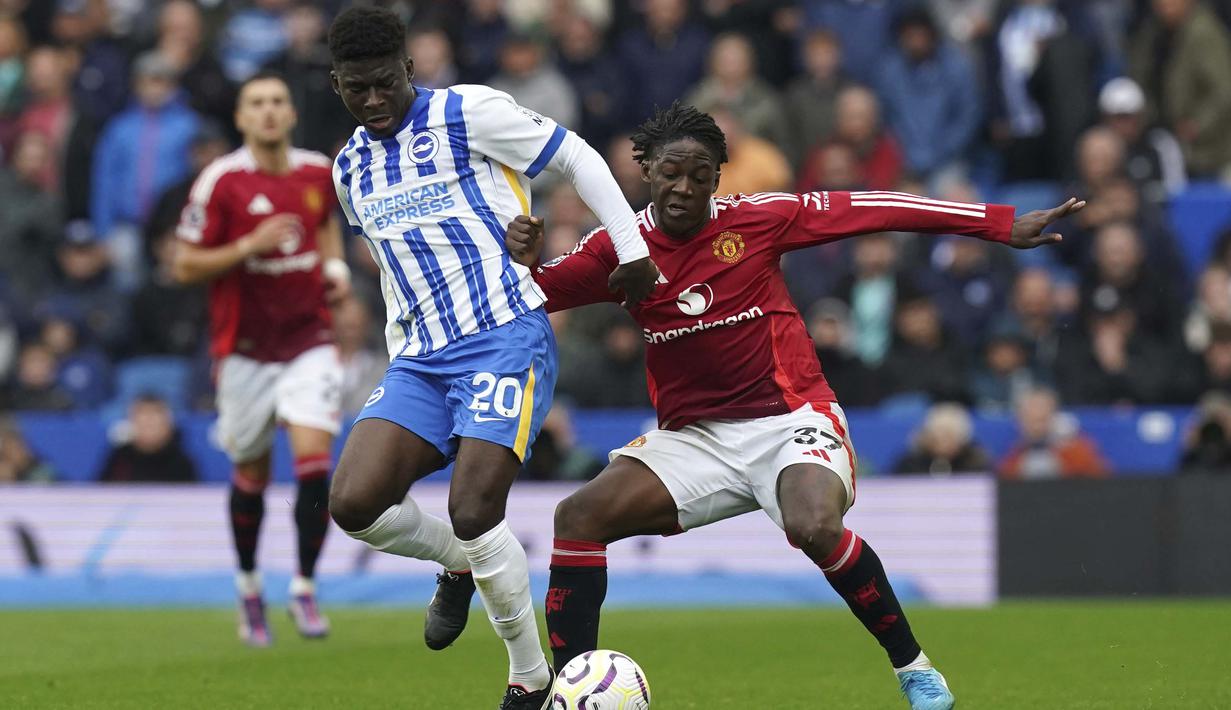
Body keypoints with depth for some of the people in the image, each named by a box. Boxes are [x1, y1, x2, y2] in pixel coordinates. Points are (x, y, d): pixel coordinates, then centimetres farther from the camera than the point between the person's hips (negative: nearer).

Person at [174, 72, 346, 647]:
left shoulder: (317, 172, 2)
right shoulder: (220, 182, -10)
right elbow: (185, 266, -9)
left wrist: (335, 265, 5)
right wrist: (250, 246, -22)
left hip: (309, 339, 2)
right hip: (245, 346, -2)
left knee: (313, 459, -14)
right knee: (251, 474, 8)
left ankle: (304, 588, -2)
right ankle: (248, 586, 31)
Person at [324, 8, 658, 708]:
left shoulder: (467, 113, -4)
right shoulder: (351, 170, 16)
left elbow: (578, 156, 1)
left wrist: (632, 249, -2)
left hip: (507, 337, -6)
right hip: (421, 358, 6)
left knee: (473, 512, -20)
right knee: (354, 503, -14)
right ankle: (461, 567, 18)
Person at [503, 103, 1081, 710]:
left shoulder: (756, 219, -6)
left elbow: (875, 208, -3)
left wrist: (1003, 225, -3)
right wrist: (522, 260, -25)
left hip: (790, 418, -3)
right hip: (694, 436, 3)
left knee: (816, 527, -33)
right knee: (579, 516, -17)